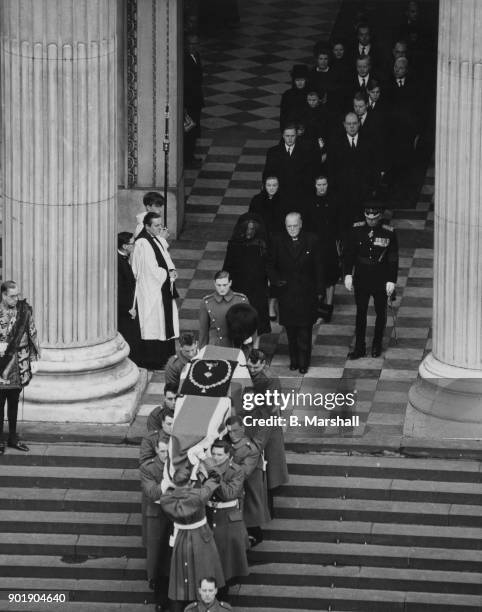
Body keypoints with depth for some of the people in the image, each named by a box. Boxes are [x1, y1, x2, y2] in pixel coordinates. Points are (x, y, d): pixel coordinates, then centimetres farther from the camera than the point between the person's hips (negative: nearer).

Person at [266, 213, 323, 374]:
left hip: (306, 293, -2)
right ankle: (293, 359, 20)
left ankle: (303, 362, 8)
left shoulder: (311, 241, -4)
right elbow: (271, 265, 9)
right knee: (291, 330, 8)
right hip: (286, 292, 2)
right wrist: (276, 280, -10)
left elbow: (318, 267, 2)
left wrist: (318, 290, 0)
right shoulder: (278, 242, -1)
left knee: (305, 329, -1)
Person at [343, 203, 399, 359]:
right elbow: (349, 253, 1)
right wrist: (348, 274, -7)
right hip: (361, 279, 1)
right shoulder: (357, 229, -6)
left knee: (380, 312, 13)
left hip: (380, 280, -1)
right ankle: (359, 347, 16)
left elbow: (393, 259, -7)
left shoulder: (389, 233, -11)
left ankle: (377, 344, 30)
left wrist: (391, 281, -11)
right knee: (360, 312, 8)